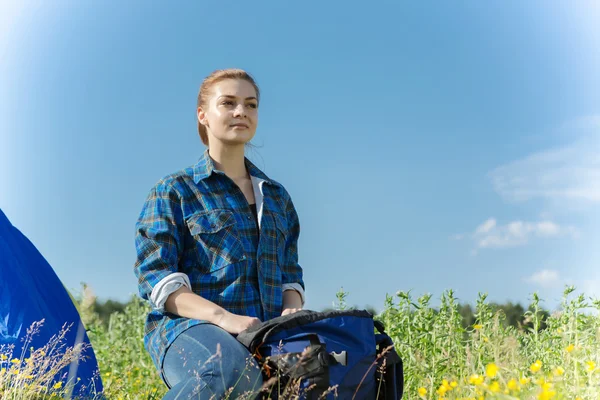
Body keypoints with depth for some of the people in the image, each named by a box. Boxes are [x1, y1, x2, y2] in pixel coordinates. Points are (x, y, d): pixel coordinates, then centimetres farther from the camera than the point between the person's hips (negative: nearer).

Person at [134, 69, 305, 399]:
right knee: (230, 372, -40)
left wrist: (292, 312, -1)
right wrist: (222, 318, -19)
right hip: (189, 327, -3)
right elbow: (155, 276, -2)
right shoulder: (174, 191, 8)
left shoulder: (277, 196, 23)